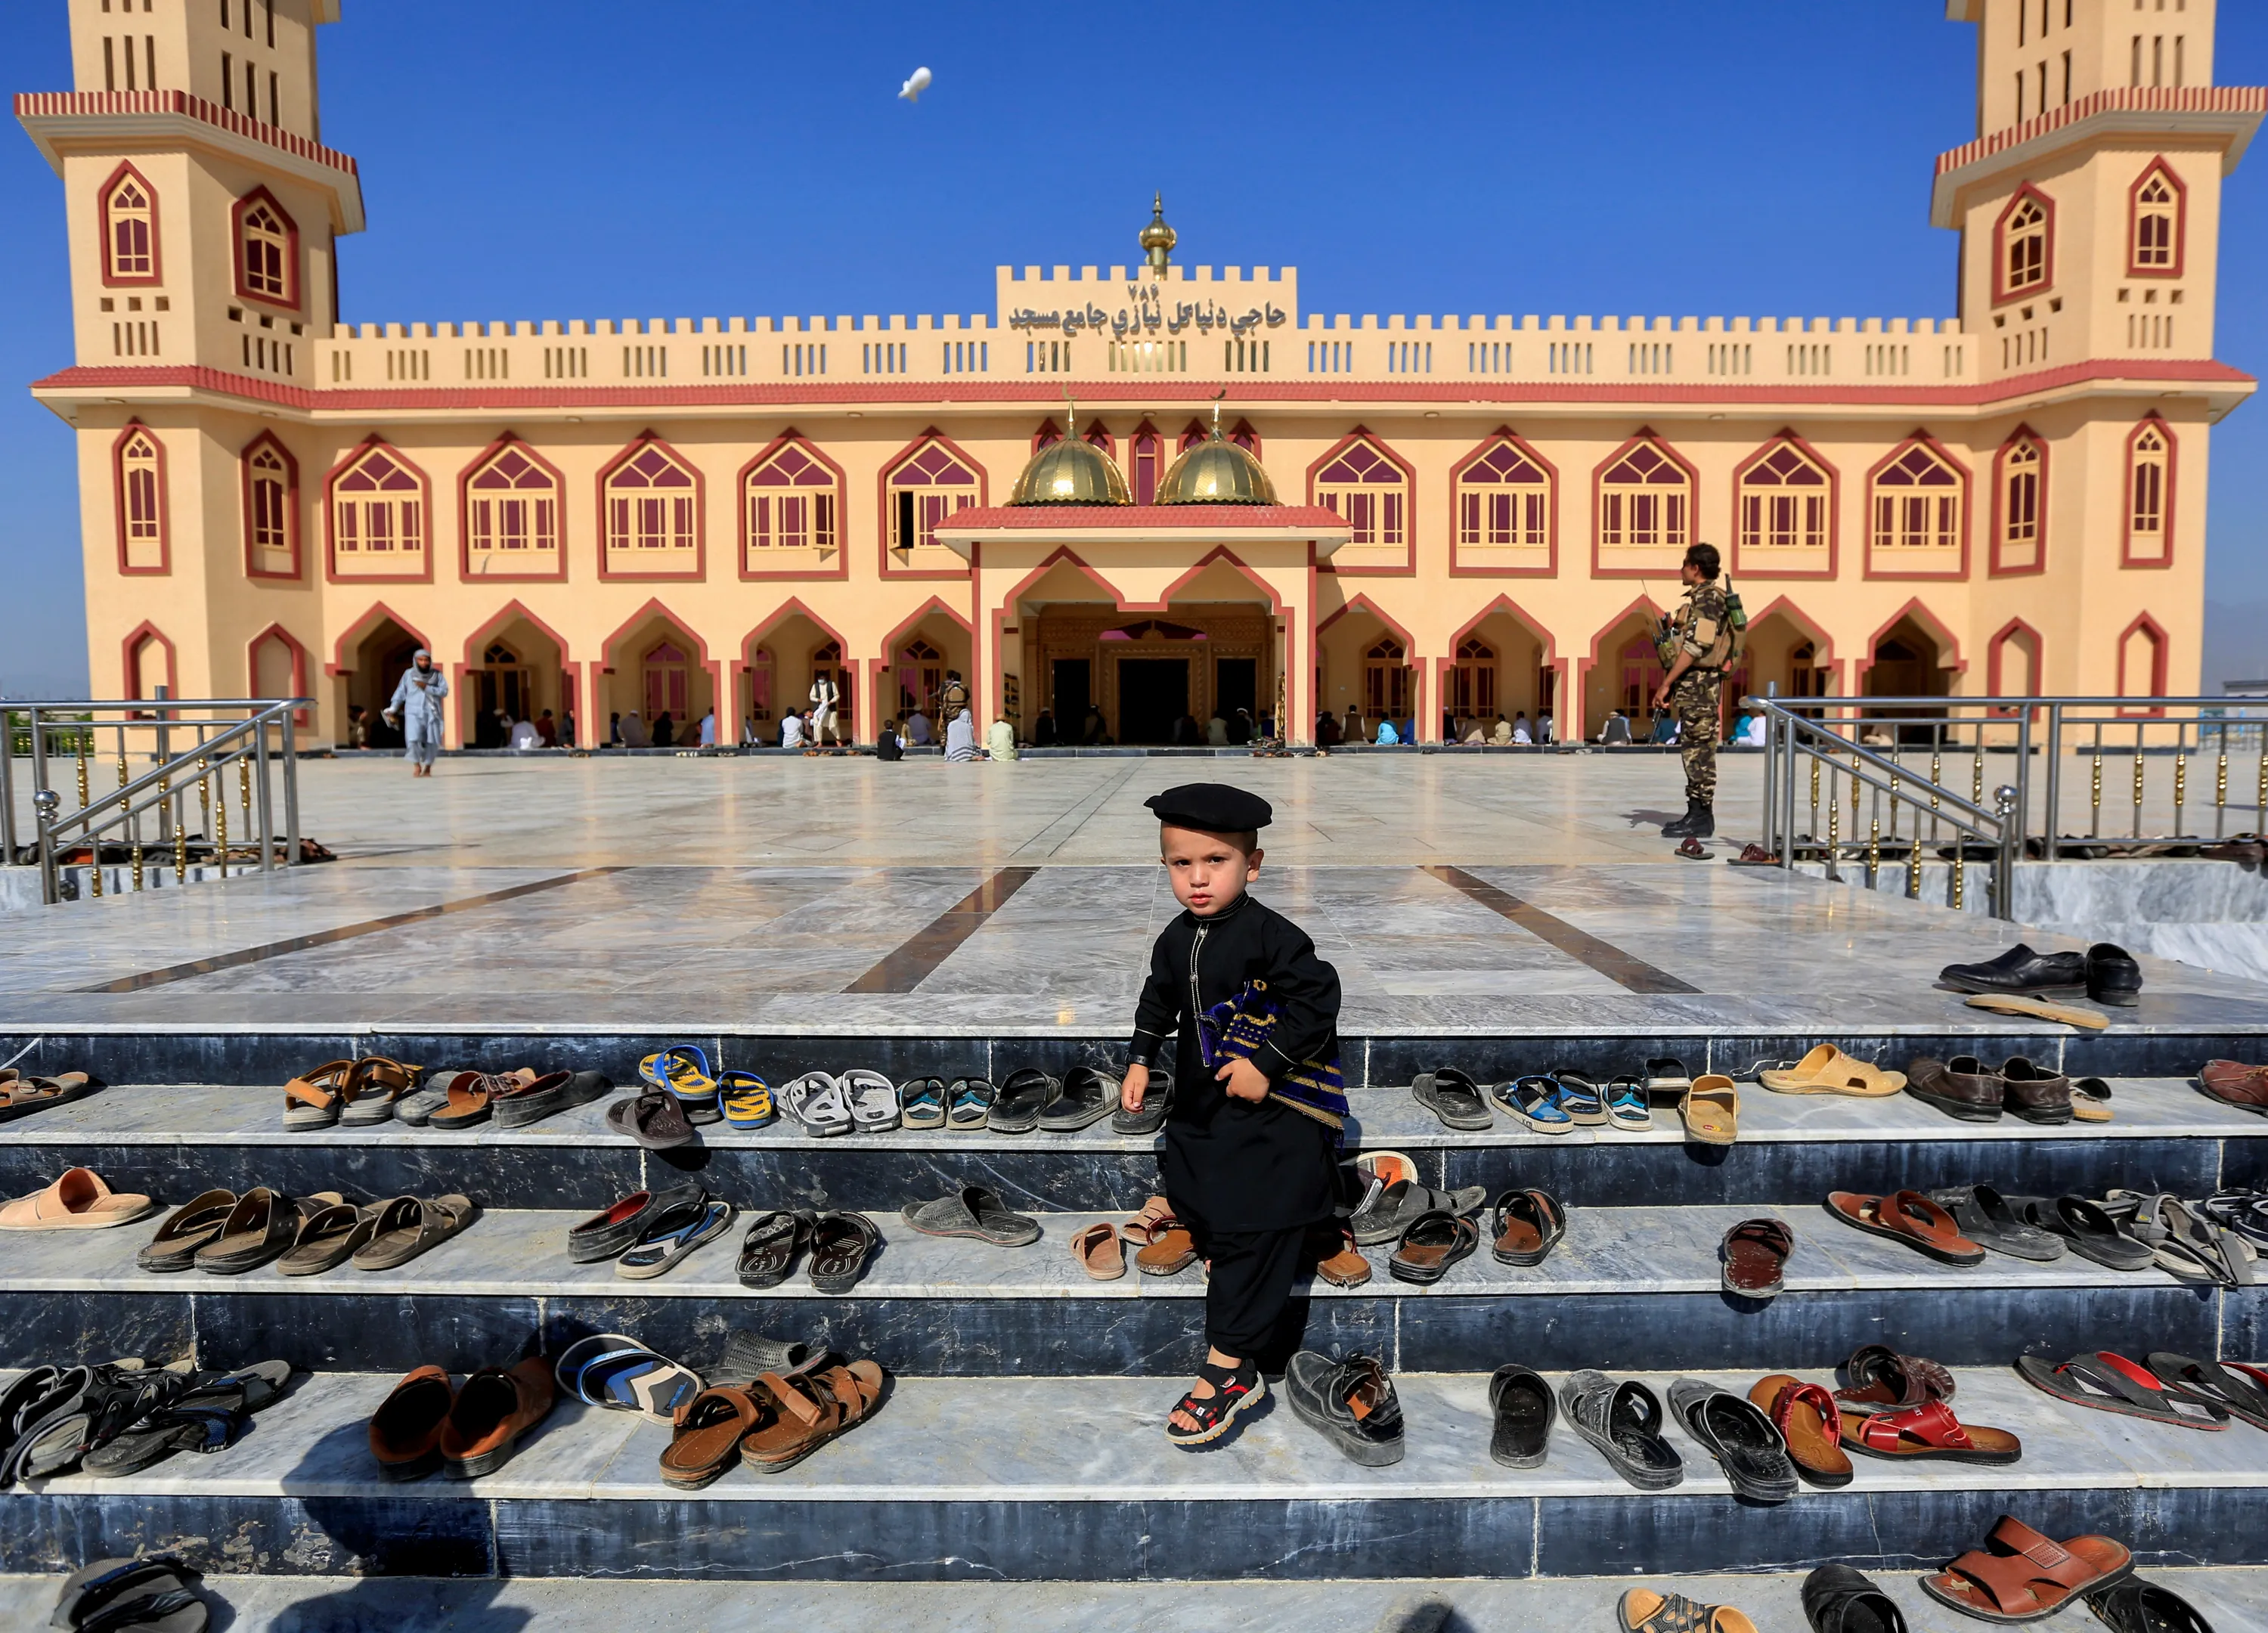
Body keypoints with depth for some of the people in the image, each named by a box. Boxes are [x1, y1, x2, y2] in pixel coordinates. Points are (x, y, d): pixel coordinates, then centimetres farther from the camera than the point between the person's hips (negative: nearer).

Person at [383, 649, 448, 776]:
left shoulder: (437, 675, 5)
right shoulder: (409, 674, 6)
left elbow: (444, 691, -4)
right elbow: (401, 692, 8)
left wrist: (427, 688, -12)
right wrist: (393, 709, 5)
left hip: (432, 713, 1)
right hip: (414, 712, -1)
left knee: (432, 742, -1)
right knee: (413, 740, -14)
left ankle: (428, 766, 17)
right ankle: (416, 764, 7)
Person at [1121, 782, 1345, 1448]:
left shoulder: (1271, 936, -19)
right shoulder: (1176, 939, 3)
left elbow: (1316, 1001, -20)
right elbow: (1159, 1001, 19)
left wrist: (1267, 1062, -23)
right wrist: (1139, 1060, 11)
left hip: (1274, 1105, -8)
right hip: (1203, 1104, 8)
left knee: (1252, 1227, -8)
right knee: (1193, 1192, 19)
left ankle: (1230, 1369, -3)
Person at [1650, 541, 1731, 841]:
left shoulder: (1708, 598, -14)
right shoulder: (1701, 597, 17)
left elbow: (1695, 647, -21)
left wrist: (1666, 683, -20)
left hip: (1698, 684, -10)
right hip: (1694, 685, 10)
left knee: (1699, 751, -7)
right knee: (1695, 751, 12)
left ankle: (1701, 819, -3)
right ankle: (1697, 815, 17)